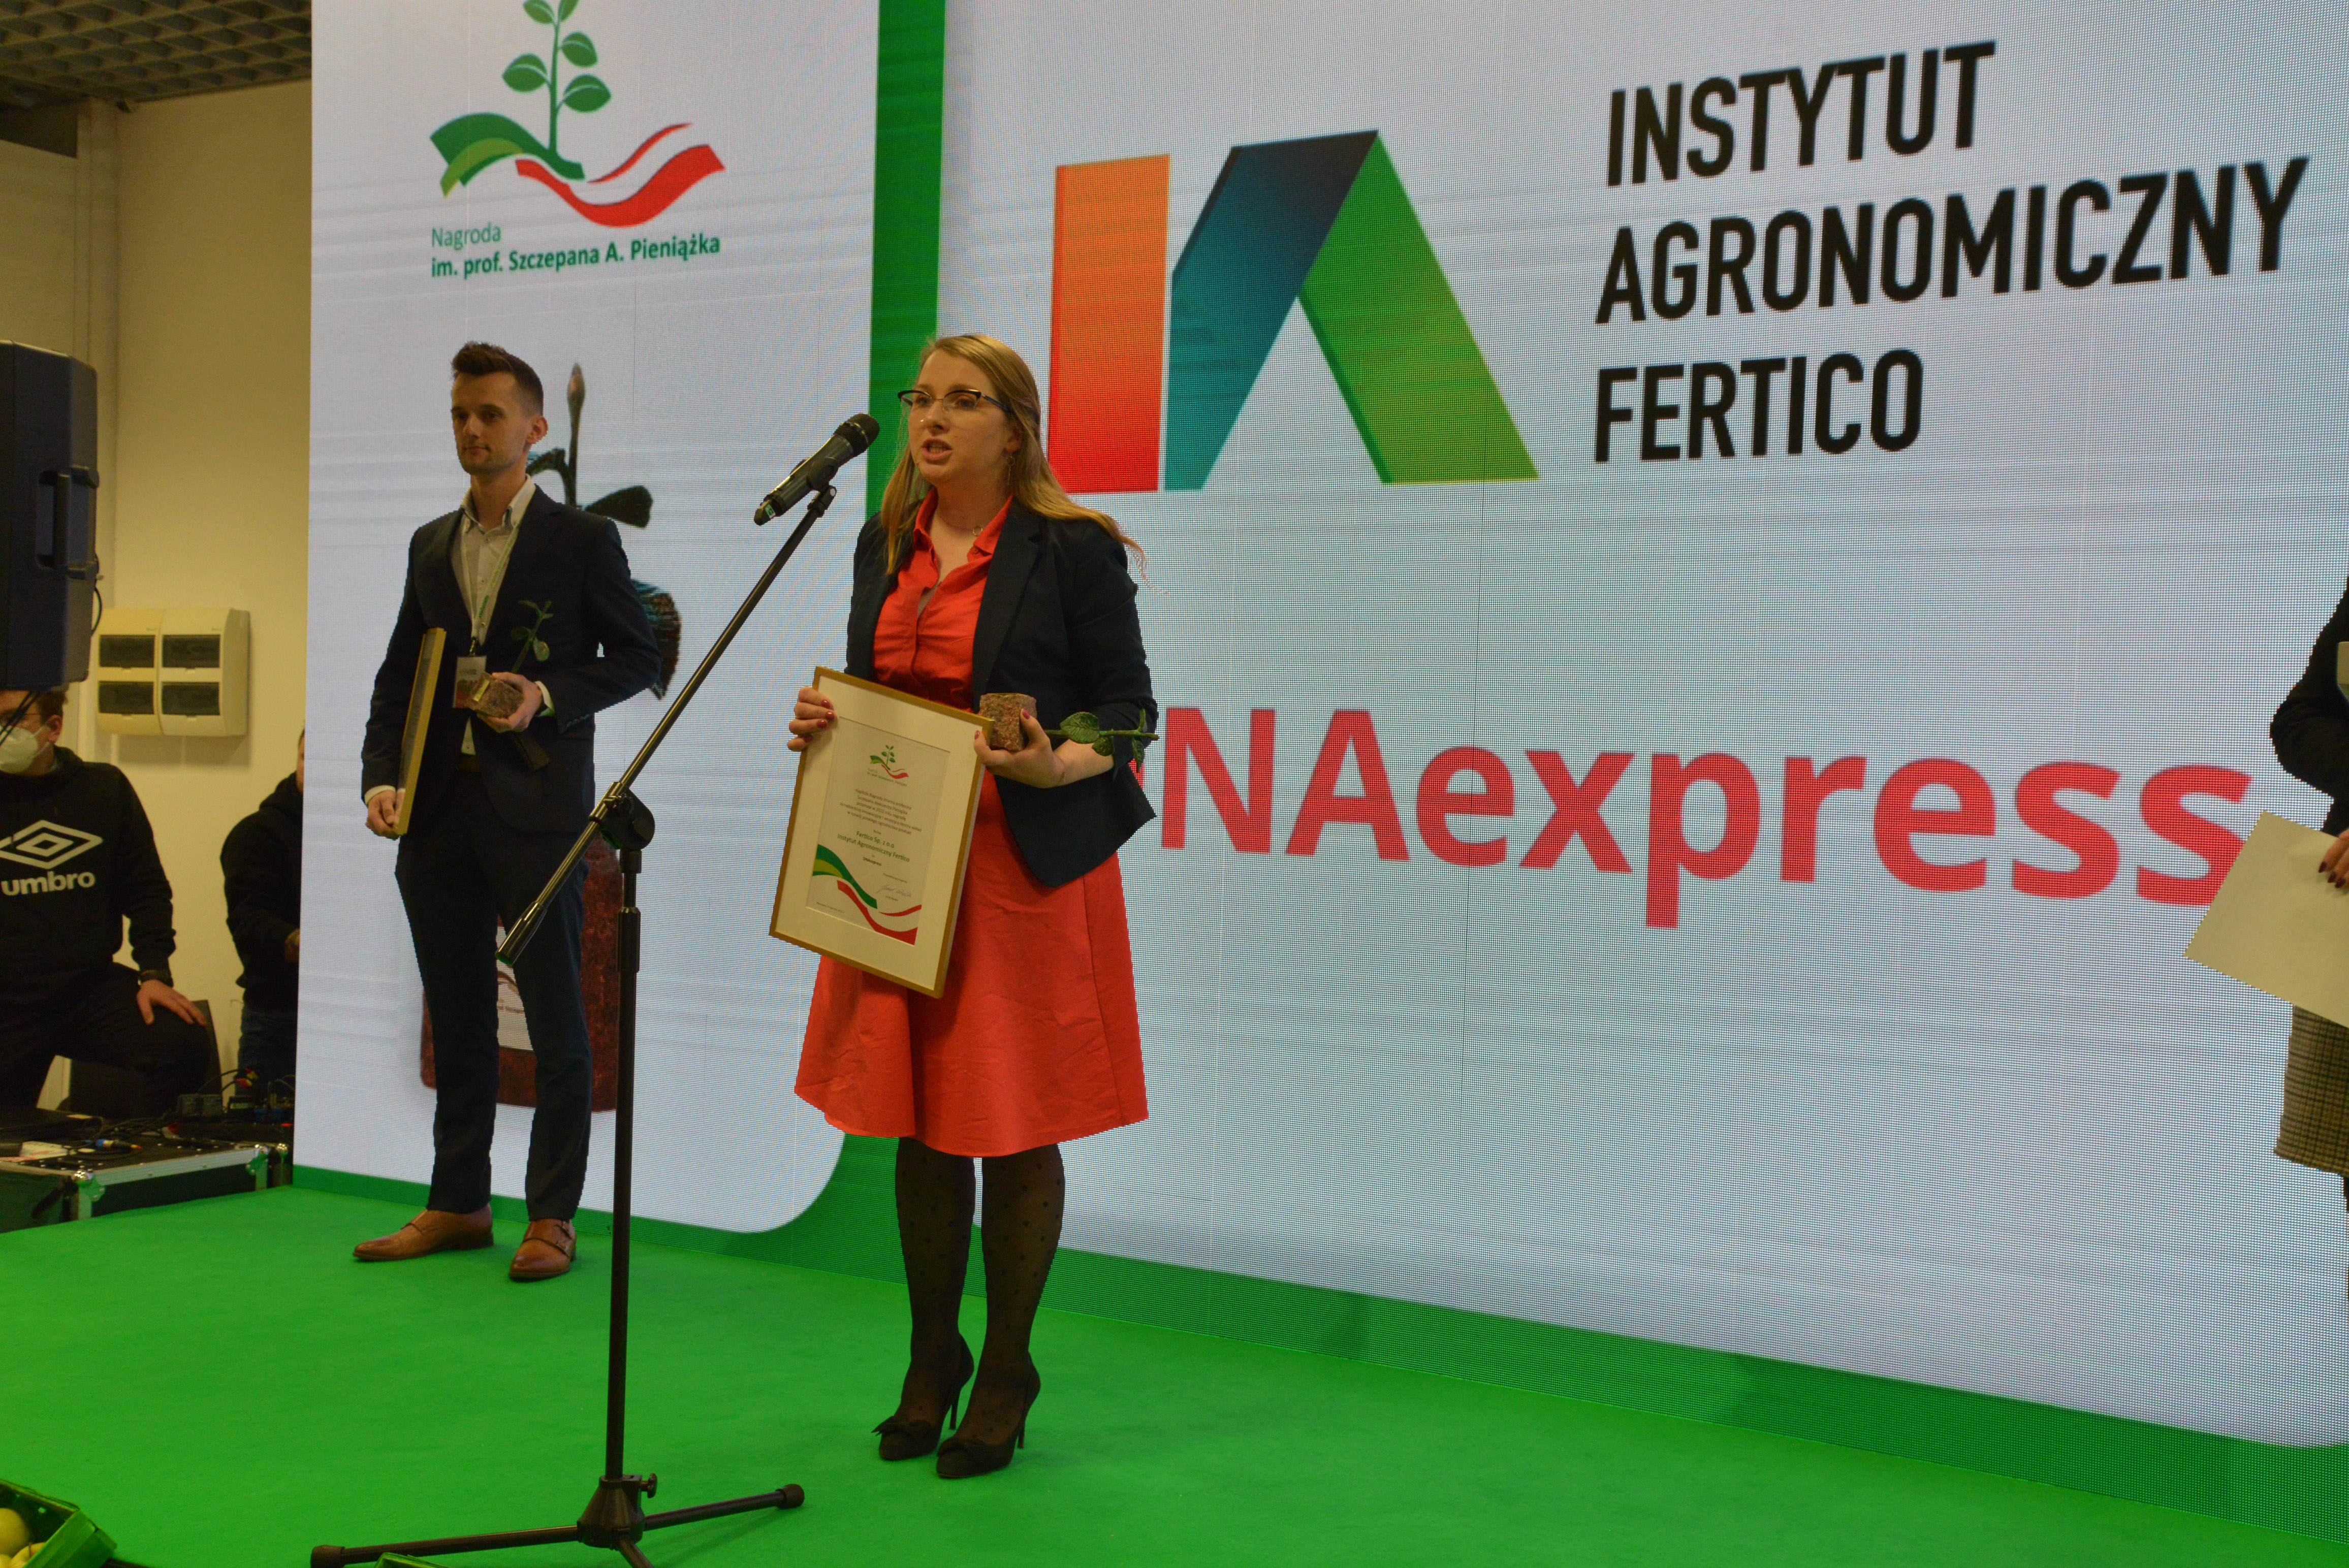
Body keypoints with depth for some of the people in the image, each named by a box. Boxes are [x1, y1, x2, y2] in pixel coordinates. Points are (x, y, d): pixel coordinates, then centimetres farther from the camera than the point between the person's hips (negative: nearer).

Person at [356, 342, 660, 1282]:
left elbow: (638, 659, 1)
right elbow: (397, 676, 16)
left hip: (536, 807, -5)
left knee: (555, 1018, -1)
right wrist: (381, 777, 2)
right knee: (457, 1017, 12)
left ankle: (551, 1216, 7)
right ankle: (457, 1204, 22)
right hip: (440, 809, 5)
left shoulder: (582, 539, 1)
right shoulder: (431, 545, 16)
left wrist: (548, 696, -14)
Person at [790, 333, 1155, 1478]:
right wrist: (823, 723, 0)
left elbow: (1128, 709, -6)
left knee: (1015, 1127, 2)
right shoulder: (885, 545, 11)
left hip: (1027, 862, -5)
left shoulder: (1073, 548, -7)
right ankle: (932, 1357, 27)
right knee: (918, 1121, 10)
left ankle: (1006, 1371, 19)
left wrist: (1055, 765, -24)